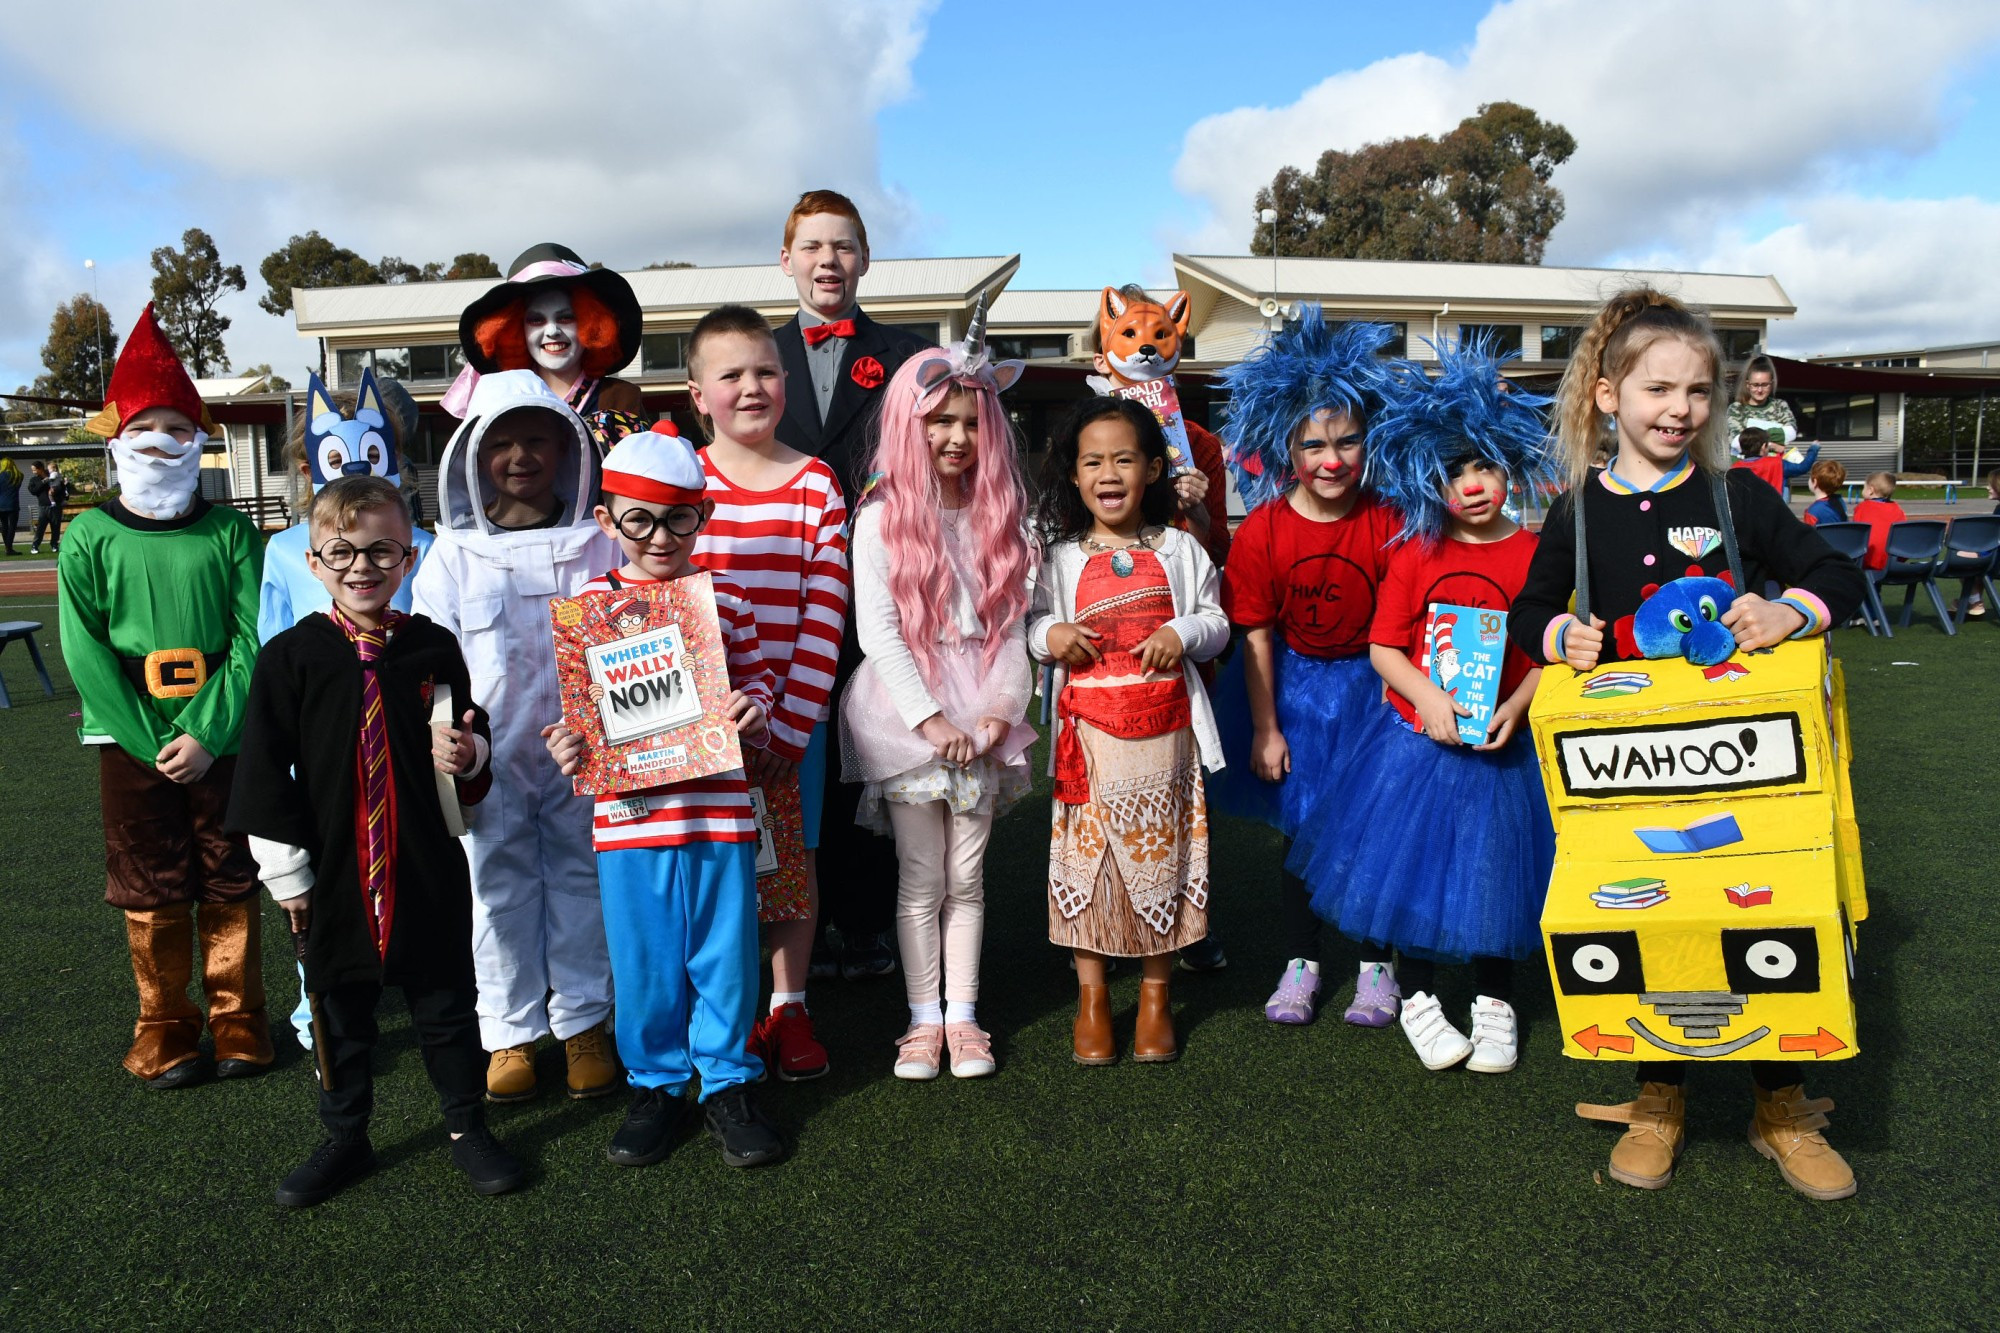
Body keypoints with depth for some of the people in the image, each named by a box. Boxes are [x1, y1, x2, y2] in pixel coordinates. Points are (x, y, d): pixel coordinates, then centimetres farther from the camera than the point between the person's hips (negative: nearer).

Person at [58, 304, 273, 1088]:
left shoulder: (229, 532, 0)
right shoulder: (90, 539, 0)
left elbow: (253, 641, -6)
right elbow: (83, 651, -6)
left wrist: (207, 734, -15)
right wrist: (153, 743, -13)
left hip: (222, 741, 0)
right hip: (132, 745, 0)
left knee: (231, 885, 8)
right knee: (152, 893, 8)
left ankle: (238, 1021, 21)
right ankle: (164, 1029, 22)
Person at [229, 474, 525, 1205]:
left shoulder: (434, 648, -2)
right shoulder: (290, 656, -6)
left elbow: (474, 737, 11)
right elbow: (264, 774, -4)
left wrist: (467, 754, -12)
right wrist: (286, 870, -4)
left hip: (430, 866, 1)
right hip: (333, 870, 0)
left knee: (445, 1001, 13)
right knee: (339, 1008, 15)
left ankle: (466, 1128, 30)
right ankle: (344, 1139, 34)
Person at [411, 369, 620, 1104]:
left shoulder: (600, 545, 3)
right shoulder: (453, 555, 3)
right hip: (491, 759, 0)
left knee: (582, 878, 10)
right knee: (498, 889, 8)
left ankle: (582, 1024, 24)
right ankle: (510, 1032, 22)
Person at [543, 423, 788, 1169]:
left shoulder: (725, 599, 3)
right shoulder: (590, 605, 3)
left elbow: (755, 675, 10)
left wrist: (753, 706, -11)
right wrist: (567, 744, -10)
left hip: (718, 810, 0)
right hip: (629, 818, 0)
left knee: (725, 954, 9)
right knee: (642, 961, 12)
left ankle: (726, 1085, 28)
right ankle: (656, 1085, 31)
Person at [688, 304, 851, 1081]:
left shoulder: (815, 484, 0)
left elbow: (825, 615, -4)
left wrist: (792, 722, -11)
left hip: (795, 712, 1)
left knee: (794, 856, 10)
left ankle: (790, 1008, 25)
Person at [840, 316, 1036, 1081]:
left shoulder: (999, 518, 8)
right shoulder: (881, 520, -3)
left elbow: (1012, 623, 5)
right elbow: (876, 632, -8)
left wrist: (1001, 709, -7)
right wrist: (931, 718, -14)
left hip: (982, 719, 3)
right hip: (908, 717, -3)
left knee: (967, 875, 9)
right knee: (920, 879, 5)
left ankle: (963, 1015, 20)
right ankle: (924, 1019, 17)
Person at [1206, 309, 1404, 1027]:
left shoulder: (1387, 523, -14)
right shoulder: (1263, 530, -14)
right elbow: (1257, 634, -9)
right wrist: (1264, 728, -6)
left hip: (1368, 685, 0)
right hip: (1294, 688, 1)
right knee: (1302, 829, 12)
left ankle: (1377, 964, 27)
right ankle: (1300, 962, 28)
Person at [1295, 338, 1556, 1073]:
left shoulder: (1532, 554, -4)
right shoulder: (1414, 554, -4)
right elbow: (1383, 646, -4)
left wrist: (1516, 707, -17)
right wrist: (1428, 698, -18)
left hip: (1497, 744, 0)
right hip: (1416, 736, 0)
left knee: (1492, 868, 11)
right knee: (1414, 865, 9)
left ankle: (1493, 1001, 32)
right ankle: (1417, 998, 29)